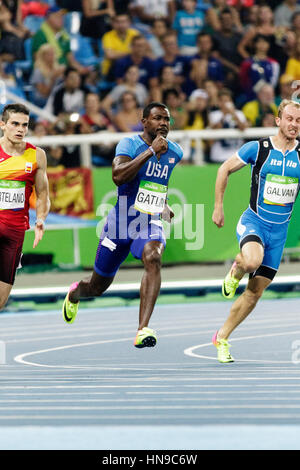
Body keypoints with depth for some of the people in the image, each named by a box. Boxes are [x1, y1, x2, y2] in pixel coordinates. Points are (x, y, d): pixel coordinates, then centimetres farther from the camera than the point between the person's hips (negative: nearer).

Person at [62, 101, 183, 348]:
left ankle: (143, 329, -40)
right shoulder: (129, 144, -11)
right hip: (121, 222, -2)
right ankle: (75, 294, 51)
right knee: (98, 287, 11)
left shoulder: (175, 152, 6)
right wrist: (151, 151, -30)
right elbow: (118, 177, -31)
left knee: (153, 258, -32)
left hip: (151, 223, 2)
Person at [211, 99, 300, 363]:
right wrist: (218, 207, 2)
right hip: (254, 221, -3)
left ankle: (222, 338, 19)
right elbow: (225, 169, 4)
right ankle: (235, 272, 1)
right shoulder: (257, 148, -6)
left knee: (255, 292, 3)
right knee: (252, 260, -36)